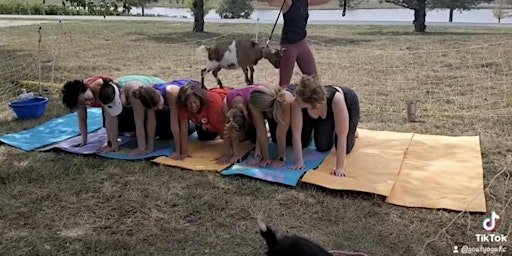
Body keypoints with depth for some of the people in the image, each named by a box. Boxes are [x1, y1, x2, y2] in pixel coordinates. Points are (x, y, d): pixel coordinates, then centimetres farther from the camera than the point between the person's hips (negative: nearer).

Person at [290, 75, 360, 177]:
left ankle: (352, 129, 25)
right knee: (322, 147, -2)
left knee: (346, 149, -5)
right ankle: (330, 128, 27)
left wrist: (340, 167, -40)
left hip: (349, 103, -3)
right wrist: (299, 161, -33)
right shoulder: (298, 101, -38)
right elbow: (296, 133, -32)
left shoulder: (336, 100, -46)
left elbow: (342, 137, -41)